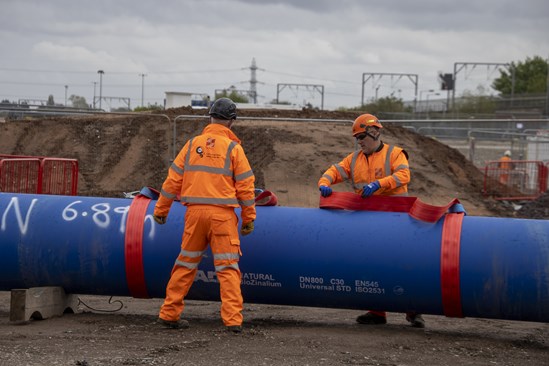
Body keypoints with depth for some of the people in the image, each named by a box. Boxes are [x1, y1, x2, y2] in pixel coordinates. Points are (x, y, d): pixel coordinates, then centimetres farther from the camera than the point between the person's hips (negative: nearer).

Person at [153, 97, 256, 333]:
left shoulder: (193, 144, 8)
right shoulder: (233, 148, -1)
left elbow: (173, 179, 9)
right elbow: (245, 185, -2)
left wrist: (161, 209, 17)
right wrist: (249, 219, 6)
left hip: (195, 212, 3)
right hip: (222, 214, -3)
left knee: (186, 264, 14)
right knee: (228, 268, 0)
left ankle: (169, 314, 16)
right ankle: (233, 320, -7)